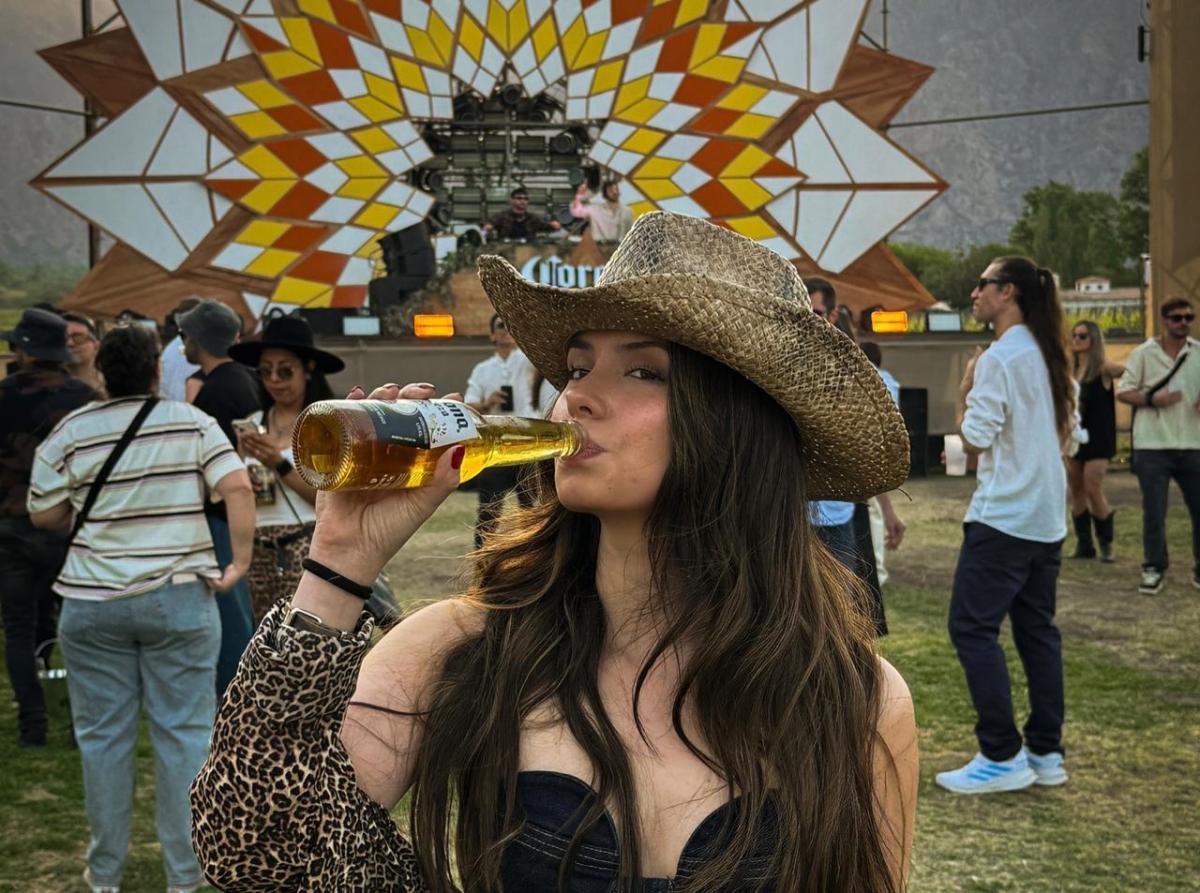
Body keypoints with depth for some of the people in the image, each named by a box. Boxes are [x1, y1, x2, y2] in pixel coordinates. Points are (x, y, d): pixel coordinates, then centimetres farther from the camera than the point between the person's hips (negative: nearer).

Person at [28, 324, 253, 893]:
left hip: (92, 604, 1)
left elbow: (43, 515, 2)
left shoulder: (72, 432, -1)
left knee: (103, 734, 10)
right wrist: (240, 561, -8)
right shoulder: (192, 423, -2)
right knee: (182, 733, 6)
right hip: (180, 599, -1)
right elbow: (237, 487, -12)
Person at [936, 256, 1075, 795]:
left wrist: (965, 391, -1)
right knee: (1037, 629, 12)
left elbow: (975, 440, -15)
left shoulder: (1000, 358, -15)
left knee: (972, 628, -5)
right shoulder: (1049, 357, 12)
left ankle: (1002, 756, -6)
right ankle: (1046, 753, 14)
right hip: (1047, 517, 9)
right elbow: (1066, 432, 18)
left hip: (1003, 517, -9)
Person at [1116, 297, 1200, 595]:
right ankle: (1154, 569, 13)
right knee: (1154, 512, 1)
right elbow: (1123, 392, 1)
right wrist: (1152, 398, -16)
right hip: (1152, 446, -2)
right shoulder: (1143, 354, 0)